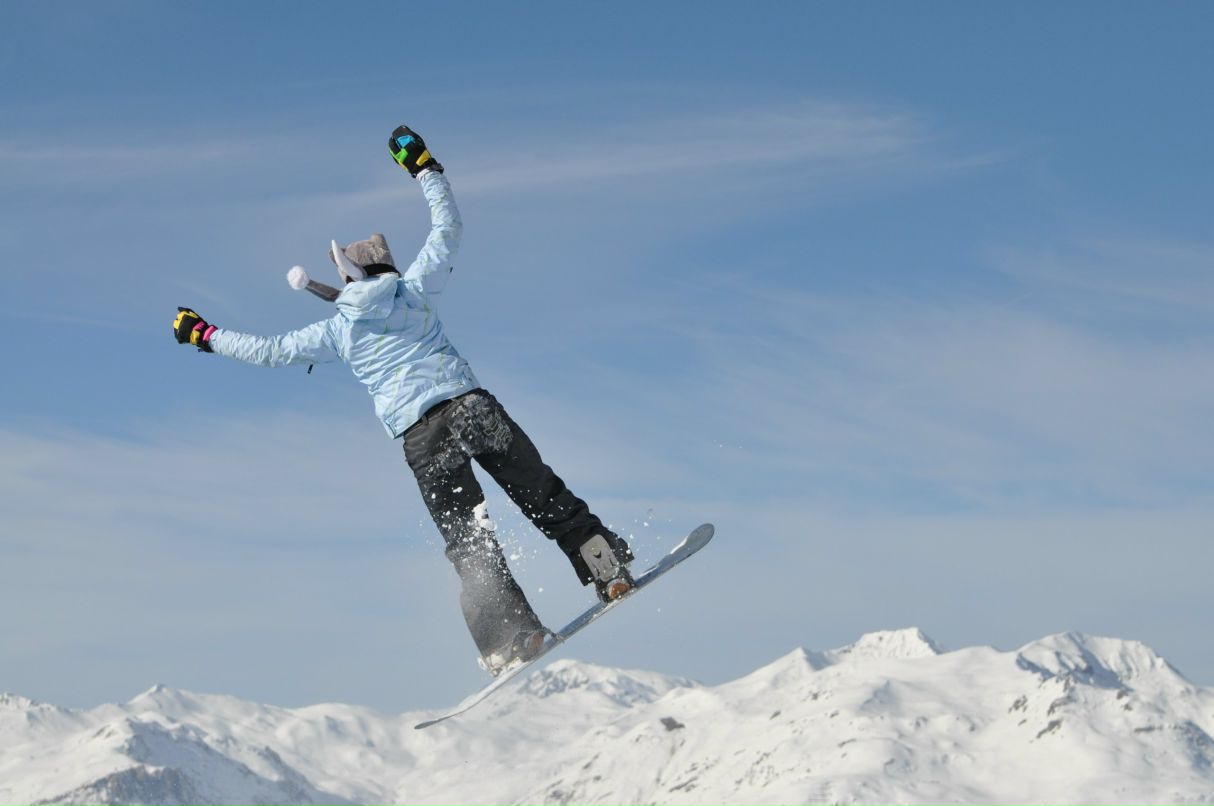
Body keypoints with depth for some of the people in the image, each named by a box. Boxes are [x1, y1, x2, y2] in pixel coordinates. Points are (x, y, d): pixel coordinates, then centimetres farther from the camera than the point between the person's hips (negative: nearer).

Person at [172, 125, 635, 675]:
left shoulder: (336, 331, 12)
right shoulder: (414, 288, 11)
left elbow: (267, 351, 19)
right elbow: (447, 227, 20)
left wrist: (206, 337, 31)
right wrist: (424, 168, 29)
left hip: (419, 436, 0)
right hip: (469, 405, 1)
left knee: (467, 540, 3)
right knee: (544, 497, 11)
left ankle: (514, 635, -4)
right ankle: (608, 570, 6)